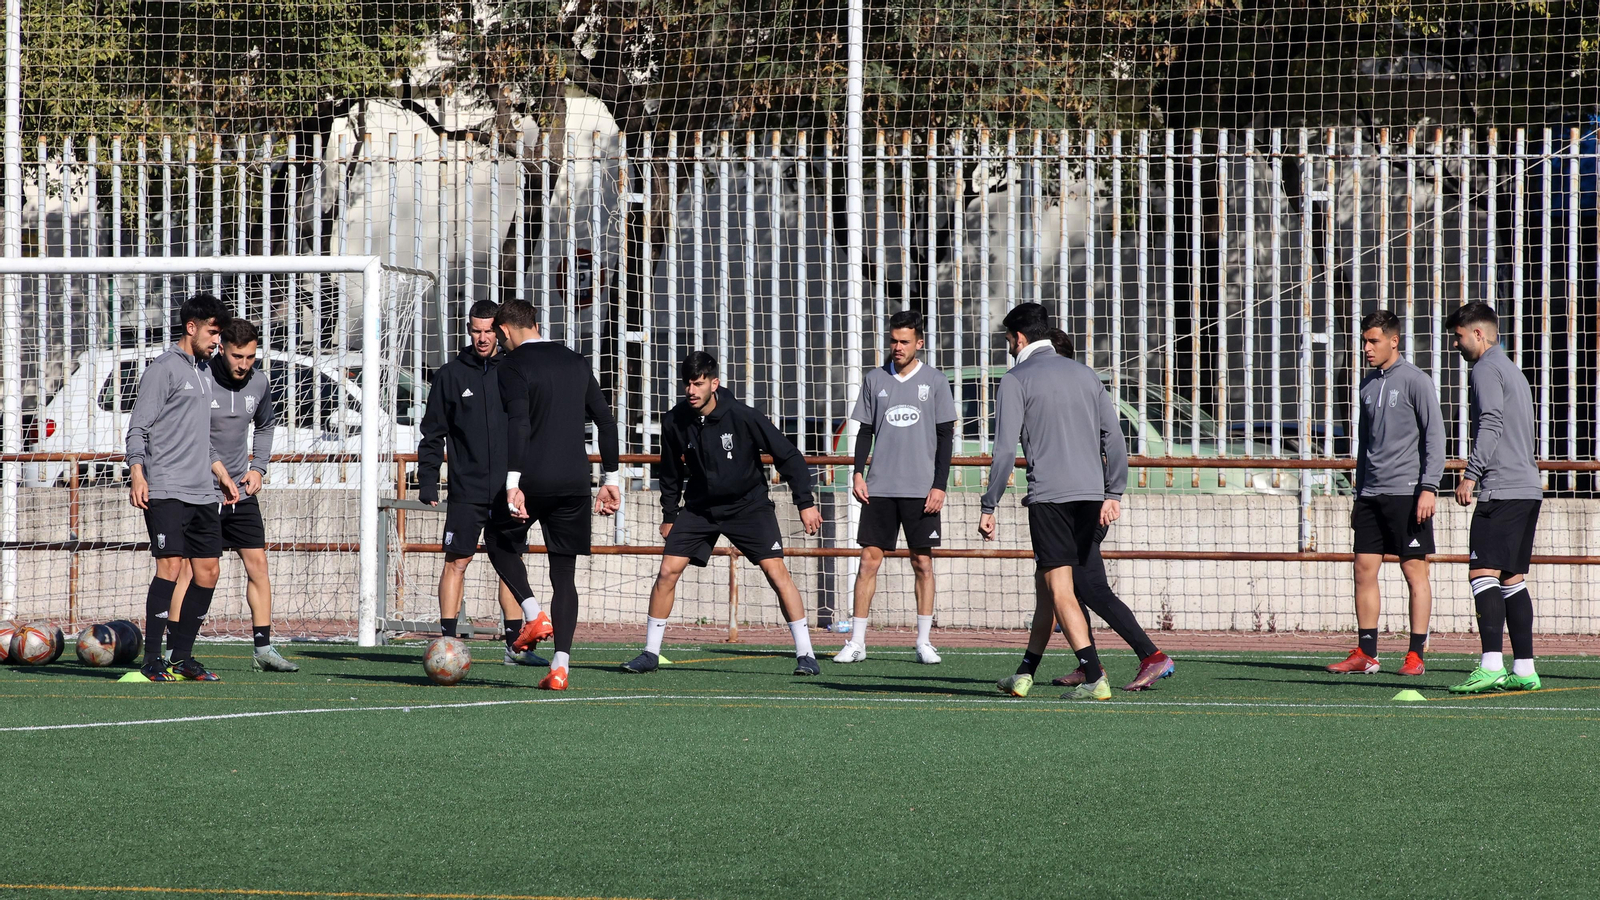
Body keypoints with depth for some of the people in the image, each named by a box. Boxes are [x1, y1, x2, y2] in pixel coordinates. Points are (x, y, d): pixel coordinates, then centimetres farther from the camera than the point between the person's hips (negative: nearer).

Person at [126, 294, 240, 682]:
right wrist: (137, 474, -20)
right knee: (171, 566, -14)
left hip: (203, 492, 8)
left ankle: (181, 657, 11)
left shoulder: (203, 373, 20)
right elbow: (138, 428, -8)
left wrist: (221, 473, 29)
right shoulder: (163, 369, -4)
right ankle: (152, 661, -11)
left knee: (207, 572, 4)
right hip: (166, 490, -8)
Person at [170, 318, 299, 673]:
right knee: (190, 568, -9)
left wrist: (258, 467, 8)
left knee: (258, 564, 4)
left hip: (242, 491, 5)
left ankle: (263, 649, 11)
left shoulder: (259, 383, 2)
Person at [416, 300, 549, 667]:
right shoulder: (450, 375, 3)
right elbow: (433, 433, 5)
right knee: (456, 562, -6)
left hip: (508, 491, 2)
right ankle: (447, 640, -5)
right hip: (466, 489, -2)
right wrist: (427, 480, -2)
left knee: (511, 562, 6)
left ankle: (515, 645, 10)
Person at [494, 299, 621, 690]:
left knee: (502, 545, 20)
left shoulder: (514, 366, -5)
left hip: (534, 481, -5)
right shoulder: (575, 362, 14)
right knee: (564, 572, 7)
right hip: (575, 482, 5)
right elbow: (605, 420, 14)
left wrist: (513, 482, -23)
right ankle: (560, 664, -4)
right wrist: (612, 479, 18)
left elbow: (518, 422, -18)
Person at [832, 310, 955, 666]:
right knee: (869, 559, -2)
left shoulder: (935, 382, 3)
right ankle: (856, 642, 1)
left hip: (921, 489, -2)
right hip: (880, 488, 2)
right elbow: (865, 430, 12)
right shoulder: (875, 380, 9)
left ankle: (924, 642, 7)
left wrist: (939, 485, -5)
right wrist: (858, 472, 0)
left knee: (922, 562, 0)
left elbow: (946, 436, 3)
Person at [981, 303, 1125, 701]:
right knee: (1050, 584, 16)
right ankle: (1025, 674, 23)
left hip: (1049, 496, -6)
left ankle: (1095, 679, -18)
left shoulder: (1015, 381, -1)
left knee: (1060, 588, -7)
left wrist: (989, 507, -4)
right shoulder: (1083, 374, 15)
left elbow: (1005, 450, -8)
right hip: (1091, 491, 6)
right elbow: (1114, 436, 11)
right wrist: (1113, 493, 13)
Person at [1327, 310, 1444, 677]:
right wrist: (1359, 497, 19)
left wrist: (1429, 488, -17)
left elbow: (1434, 436, -9)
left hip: (1406, 493, -7)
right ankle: (1365, 654, 6)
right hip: (1371, 494, 7)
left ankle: (1416, 655, -2)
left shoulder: (1415, 381, -5)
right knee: (1364, 570, 3)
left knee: (1414, 571, -4)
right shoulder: (1368, 385, 15)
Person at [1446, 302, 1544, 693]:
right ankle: (1524, 669, 8)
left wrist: (1471, 474, -22)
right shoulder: (1513, 371, 24)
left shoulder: (1486, 370, -6)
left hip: (1502, 488, -10)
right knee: (1512, 579, 11)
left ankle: (1491, 664, -24)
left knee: (1483, 572, -14)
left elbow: (1491, 425, -18)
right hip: (1528, 487, 10)